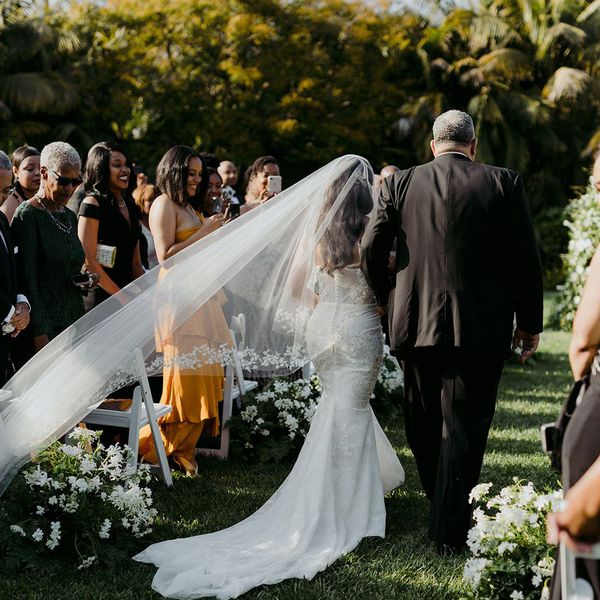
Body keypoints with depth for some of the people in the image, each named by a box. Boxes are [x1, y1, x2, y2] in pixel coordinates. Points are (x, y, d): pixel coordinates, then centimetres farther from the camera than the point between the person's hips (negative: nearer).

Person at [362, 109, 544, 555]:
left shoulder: (400, 184, 1)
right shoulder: (504, 184, -3)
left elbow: (372, 247, -2)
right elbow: (525, 259, -4)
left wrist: (385, 297, 15)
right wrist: (530, 322, 5)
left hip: (415, 325, 2)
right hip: (481, 329, -2)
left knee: (424, 426, 18)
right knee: (464, 427, 3)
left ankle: (442, 505, 35)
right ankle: (450, 530, 4)